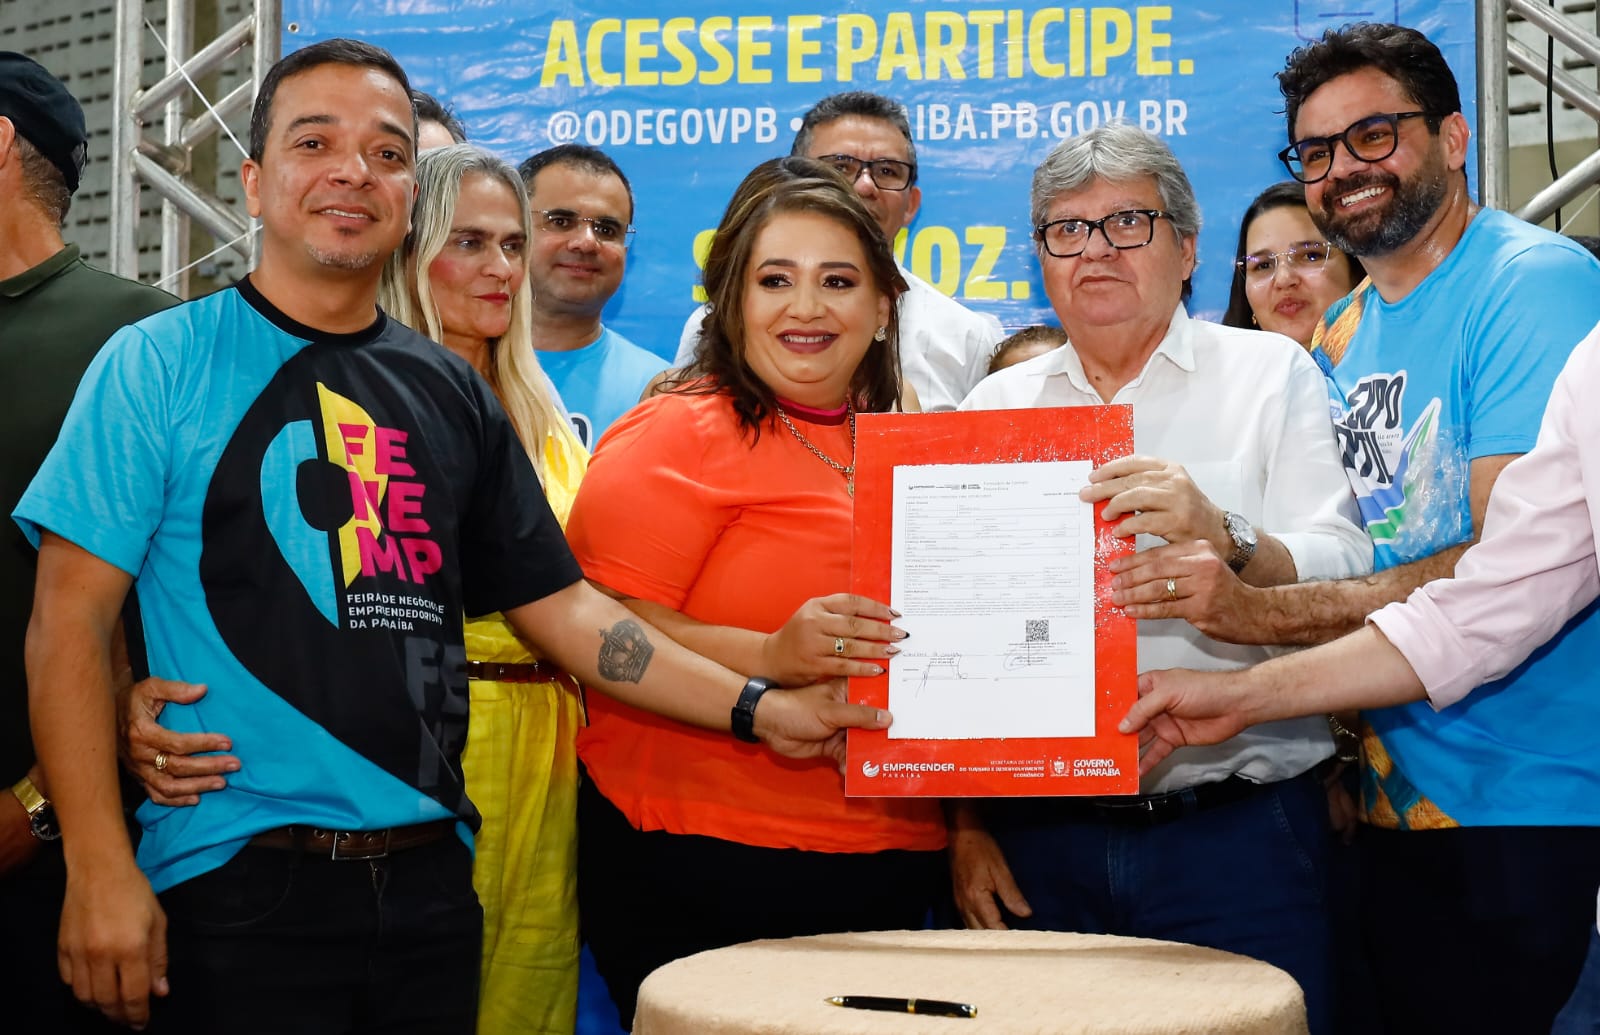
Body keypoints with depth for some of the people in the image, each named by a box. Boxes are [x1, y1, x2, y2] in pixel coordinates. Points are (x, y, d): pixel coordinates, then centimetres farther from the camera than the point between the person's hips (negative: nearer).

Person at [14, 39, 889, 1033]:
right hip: (239, 885, -4)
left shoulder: (451, 393, 10)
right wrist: (100, 868, -14)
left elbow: (558, 604, 11)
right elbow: (74, 619, -6)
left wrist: (757, 708, 4)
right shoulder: (160, 363, -2)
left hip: (430, 878, 4)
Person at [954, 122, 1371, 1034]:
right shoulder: (995, 404, 10)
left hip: (1238, 832, -2)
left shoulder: (1271, 371, 4)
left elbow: (1345, 583, -7)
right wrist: (967, 823, 3)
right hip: (1039, 840, 2)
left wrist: (1223, 539, -26)